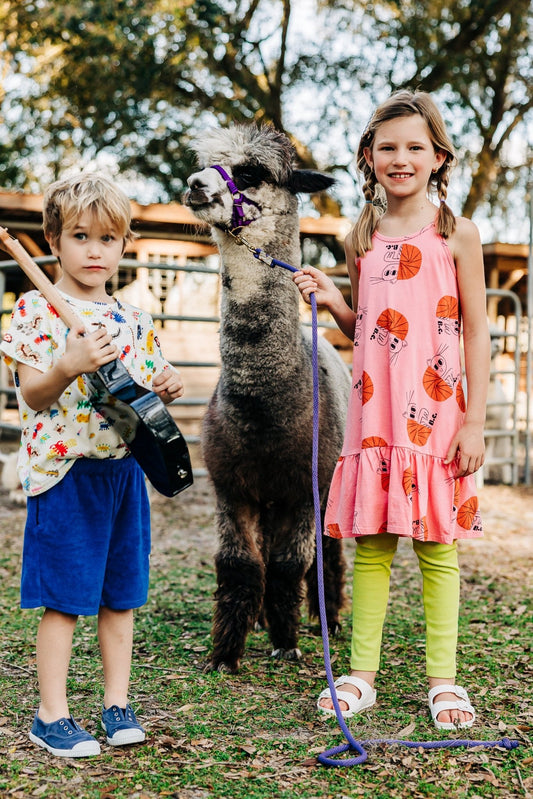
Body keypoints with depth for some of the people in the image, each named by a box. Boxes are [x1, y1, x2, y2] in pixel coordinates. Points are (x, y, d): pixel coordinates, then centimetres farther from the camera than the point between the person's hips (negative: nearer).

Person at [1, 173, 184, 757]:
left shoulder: (132, 320, 11)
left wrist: (164, 389, -3)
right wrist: (70, 366, -29)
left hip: (124, 469, 5)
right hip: (64, 470, -5)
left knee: (121, 593, 11)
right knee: (64, 598, 0)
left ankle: (117, 704, 24)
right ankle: (51, 716, 13)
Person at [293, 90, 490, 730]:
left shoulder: (456, 233, -1)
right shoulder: (362, 238, 10)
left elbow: (477, 331, -2)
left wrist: (475, 421, -7)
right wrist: (329, 300, -2)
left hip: (435, 413, -3)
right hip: (373, 412, 3)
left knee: (438, 547, 3)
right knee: (369, 543, 7)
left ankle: (442, 679, 15)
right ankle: (361, 674, 17)